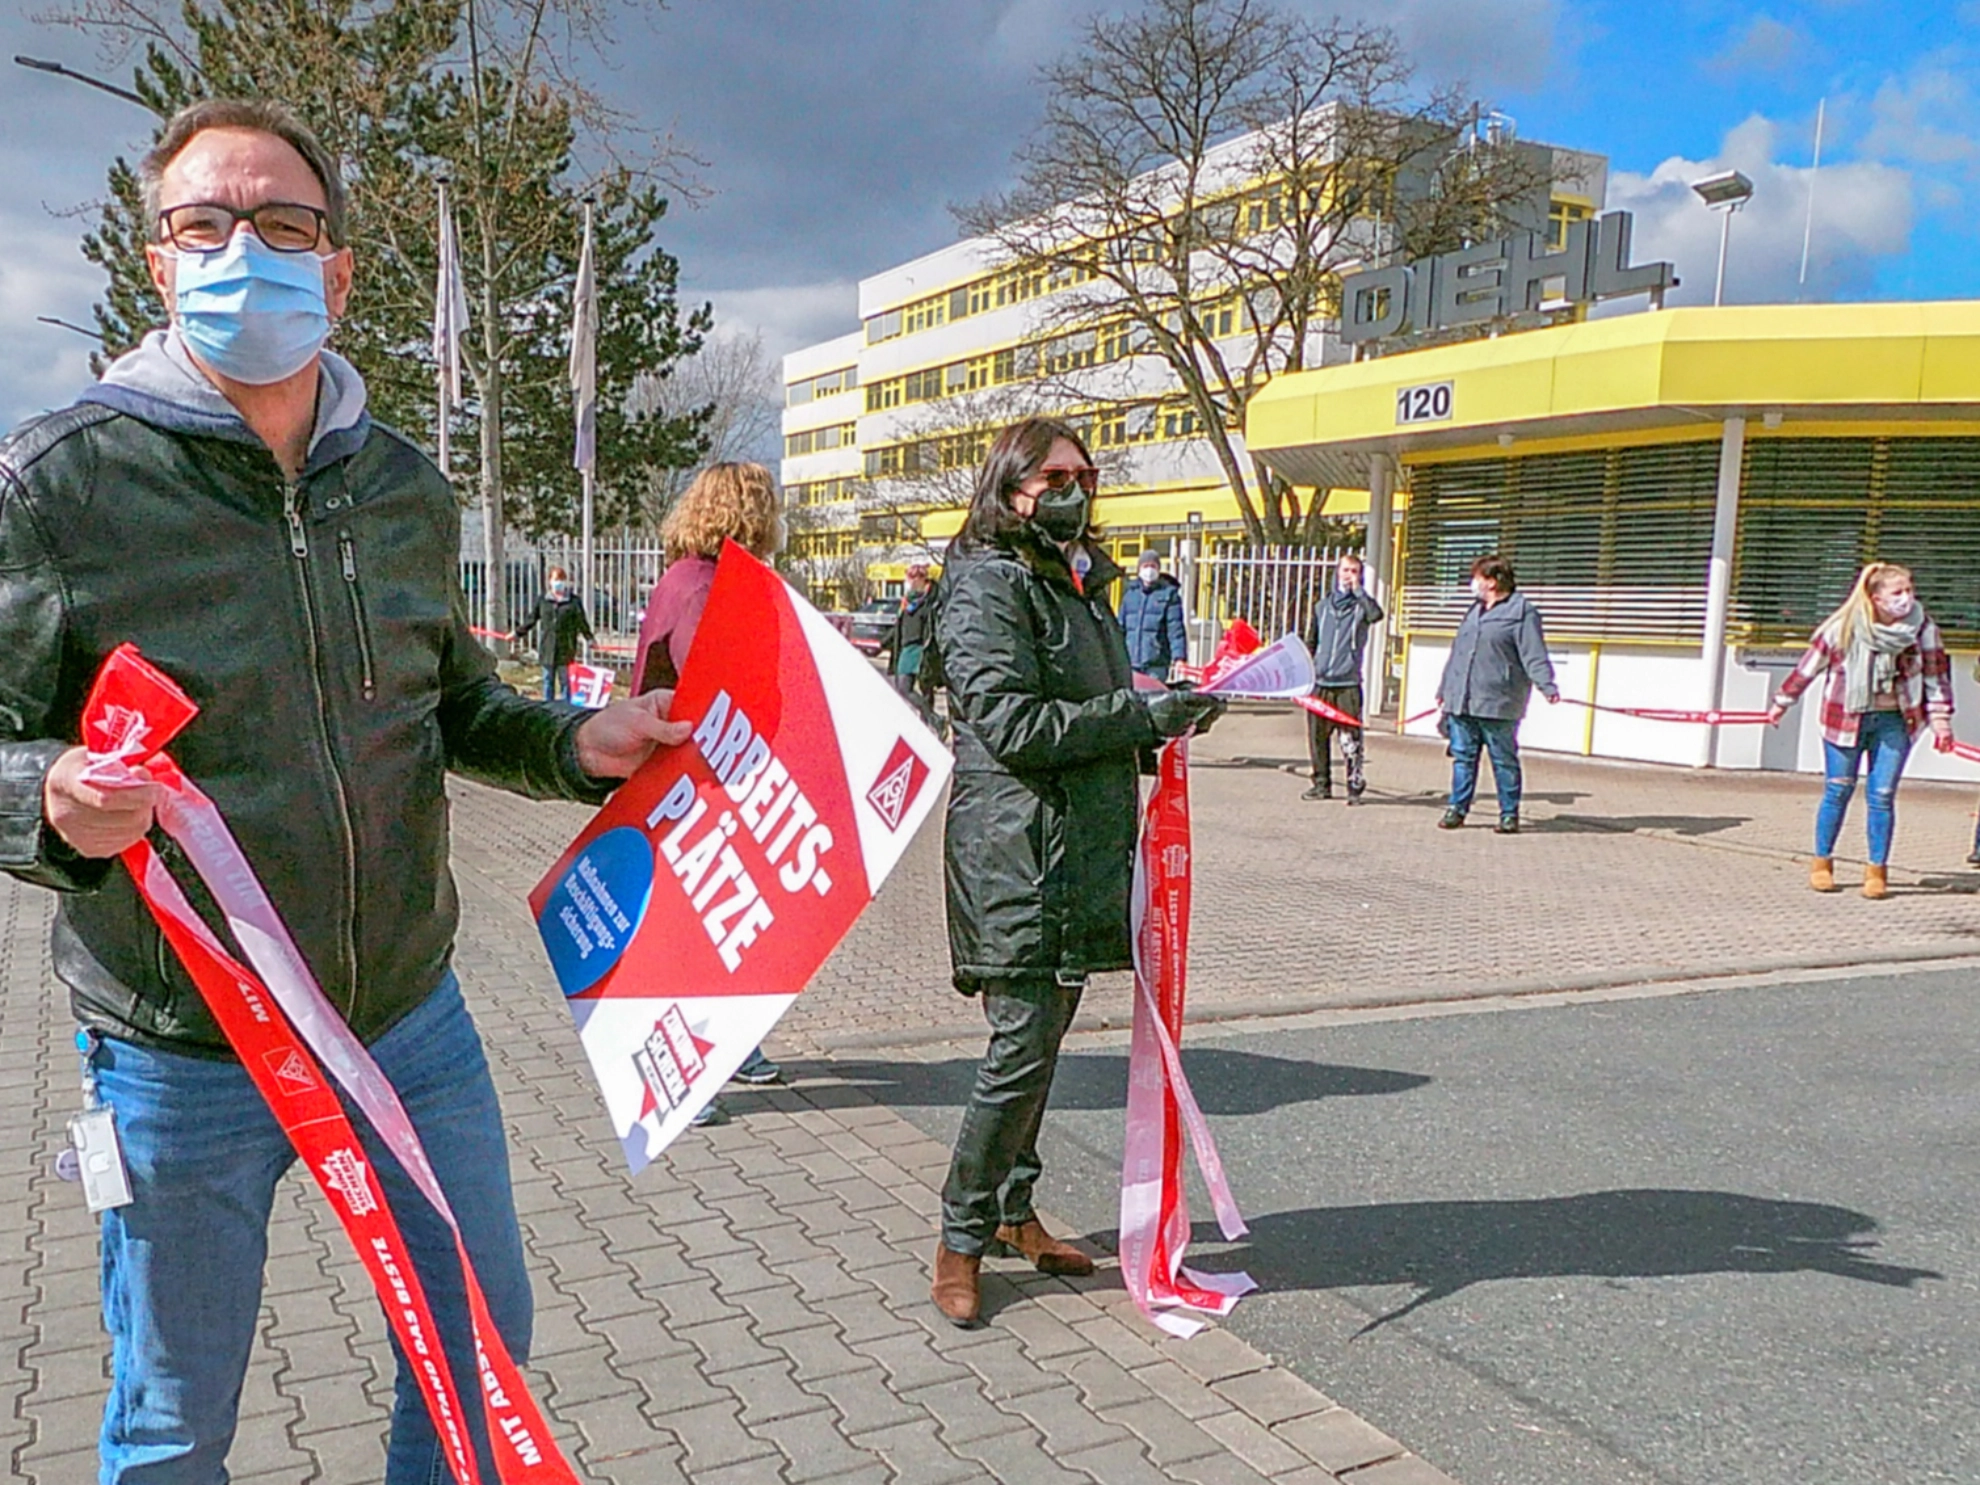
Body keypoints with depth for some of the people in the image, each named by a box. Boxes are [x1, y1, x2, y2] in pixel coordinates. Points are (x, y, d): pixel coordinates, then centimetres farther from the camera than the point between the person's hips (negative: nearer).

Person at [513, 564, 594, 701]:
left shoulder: (574, 601, 0)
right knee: (548, 679, 10)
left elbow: (581, 622, 3)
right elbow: (532, 619, 14)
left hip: (566, 648, -2)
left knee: (565, 679, 3)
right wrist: (518, 633, 16)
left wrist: (589, 638, -6)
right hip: (547, 647, 3)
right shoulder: (543, 600, 6)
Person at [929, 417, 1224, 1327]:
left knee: (1044, 1036, 15)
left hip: (1080, 855, 9)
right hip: (1016, 851, -9)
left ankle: (1012, 1209, 30)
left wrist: (1165, 711, 8)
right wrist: (1143, 713, -18)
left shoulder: (1079, 583, 20)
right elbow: (1013, 724, -19)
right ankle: (961, 1239, 10)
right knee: (1022, 1048, -6)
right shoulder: (988, 586, -10)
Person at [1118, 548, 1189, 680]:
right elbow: (1120, 627, 18)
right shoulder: (1130, 593, 14)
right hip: (1130, 663, 4)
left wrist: (1179, 657, -14)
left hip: (1156, 665, -4)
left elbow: (1176, 628, -5)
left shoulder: (1168, 594, 1)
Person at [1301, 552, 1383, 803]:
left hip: (1348, 683, -4)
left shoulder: (1361, 605, 4)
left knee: (1351, 739, -8)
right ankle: (1321, 784, 17)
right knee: (1317, 736, 7)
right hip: (1320, 683, 4)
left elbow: (1376, 614, -20)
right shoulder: (1322, 606, 14)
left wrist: (1358, 590, -13)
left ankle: (1355, 787, -2)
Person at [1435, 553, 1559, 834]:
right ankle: (1457, 809, 14)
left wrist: (1547, 685, -24)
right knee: (1462, 757, 8)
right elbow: (1457, 652, 25)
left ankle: (1509, 814, 9)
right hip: (1460, 702, 7)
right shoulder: (1475, 611, 20)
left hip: (1498, 704, -7)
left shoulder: (1522, 612, -4)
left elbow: (1534, 656, -11)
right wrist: (1444, 689, 27)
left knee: (1504, 760, 1)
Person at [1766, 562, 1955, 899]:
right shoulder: (1844, 628, -11)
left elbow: (1936, 672, 5)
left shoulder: (1924, 628, -5)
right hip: (1846, 718, -1)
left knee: (1882, 795, 0)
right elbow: (1810, 665, 0)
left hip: (1894, 721, 1)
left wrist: (1940, 718, 0)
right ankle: (1822, 862, 18)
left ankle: (1877, 870, 9)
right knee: (1838, 791, 4)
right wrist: (1783, 702, 7)